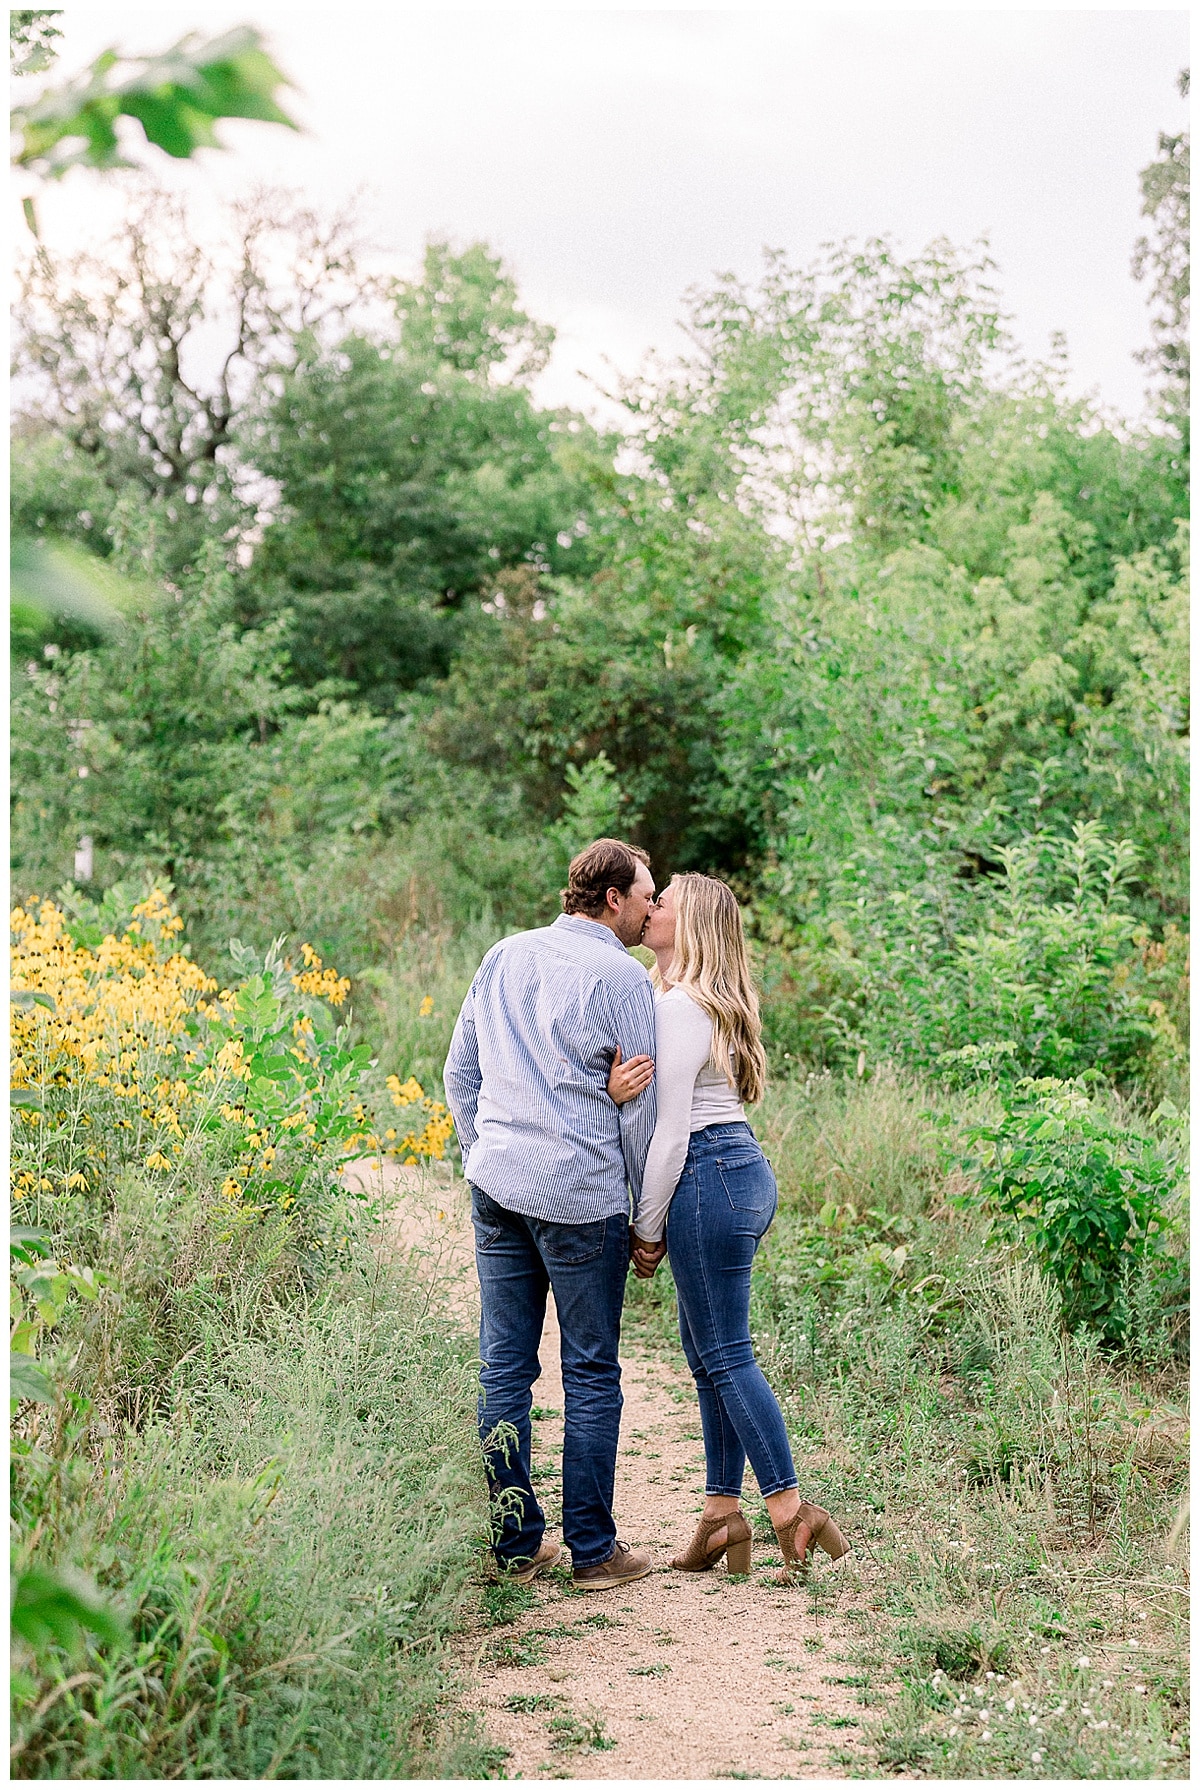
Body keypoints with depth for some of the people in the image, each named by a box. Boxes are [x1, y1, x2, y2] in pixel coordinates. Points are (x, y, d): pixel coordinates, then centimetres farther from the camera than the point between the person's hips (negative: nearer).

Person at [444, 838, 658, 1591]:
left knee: (505, 1367, 9)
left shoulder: (503, 958, 14)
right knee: (591, 1374, 3)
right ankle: (593, 1550, 9)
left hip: (497, 1187, 6)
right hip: (579, 1193, -6)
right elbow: (640, 1104, -5)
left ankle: (515, 1541, 16)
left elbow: (459, 1073, 19)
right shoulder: (621, 975, -6)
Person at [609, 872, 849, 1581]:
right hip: (744, 1169, 10)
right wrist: (621, 1087, -19)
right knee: (706, 1350, 13)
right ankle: (724, 1512, 16)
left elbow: (673, 1128, -15)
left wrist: (648, 1227, -9)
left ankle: (791, 1509, -2)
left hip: (709, 1175, -10)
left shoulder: (681, 1004, -13)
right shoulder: (714, 1001, 17)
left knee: (726, 1353, -5)